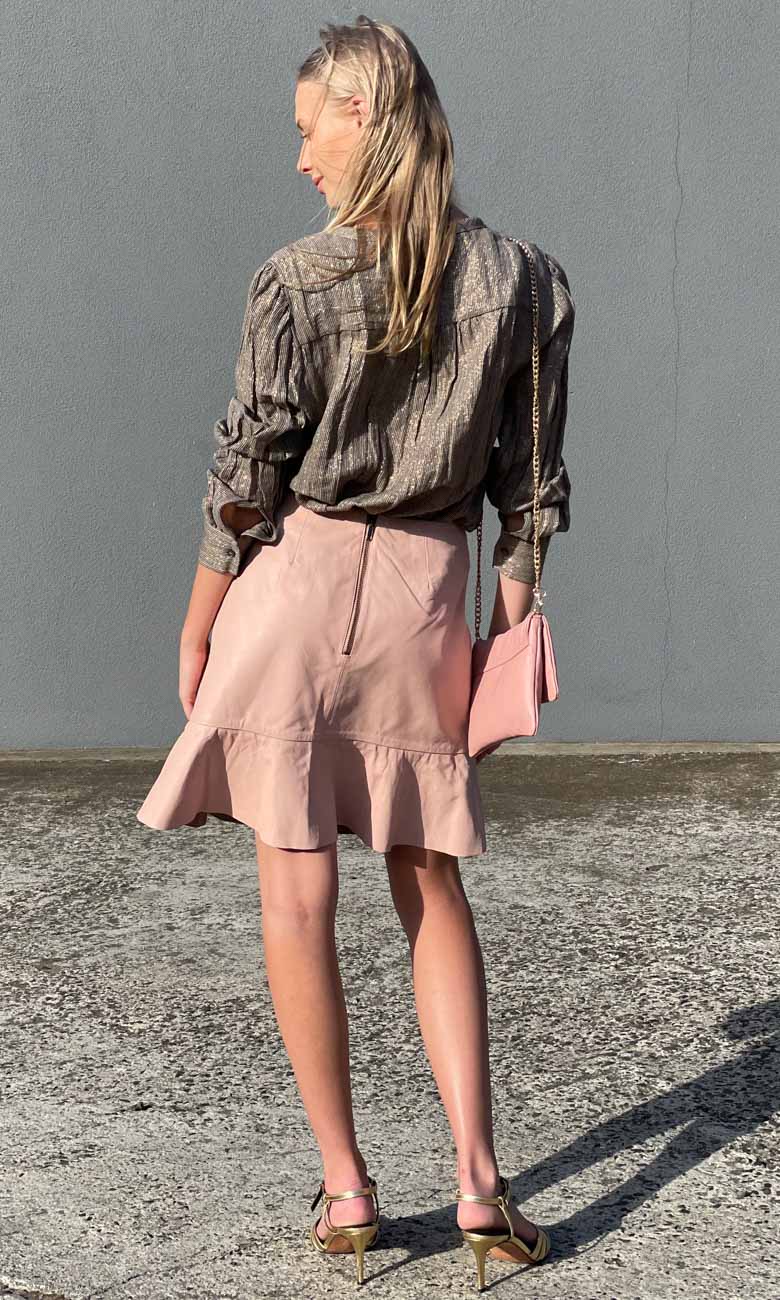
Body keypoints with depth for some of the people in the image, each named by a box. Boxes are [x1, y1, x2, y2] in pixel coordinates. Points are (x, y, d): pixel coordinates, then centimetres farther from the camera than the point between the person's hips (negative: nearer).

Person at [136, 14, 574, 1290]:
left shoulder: (296, 281, -9)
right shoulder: (518, 278, 1)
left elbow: (247, 477, -6)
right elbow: (527, 478, 4)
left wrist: (198, 621, 6)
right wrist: (515, 619, 14)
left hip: (298, 576, -3)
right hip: (426, 587, 3)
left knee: (298, 894, 5)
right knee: (433, 891, 14)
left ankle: (345, 1187, 11)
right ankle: (478, 1178, 11)